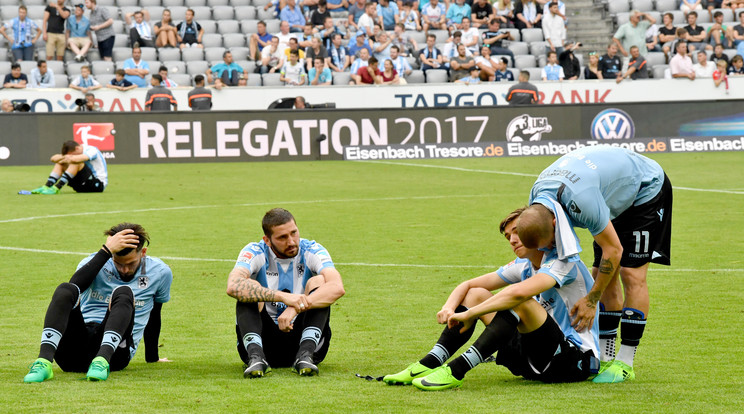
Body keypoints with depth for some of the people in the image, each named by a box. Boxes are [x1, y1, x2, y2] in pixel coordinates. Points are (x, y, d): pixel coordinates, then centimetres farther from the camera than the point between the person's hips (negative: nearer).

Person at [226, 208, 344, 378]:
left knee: (318, 281, -19)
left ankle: (305, 355, -35)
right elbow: (233, 286, -29)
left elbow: (337, 288, -23)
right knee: (250, 287, -23)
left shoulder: (312, 251, -4)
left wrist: (296, 307, -38)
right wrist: (284, 297, -40)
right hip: (263, 340, -1)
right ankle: (256, 356, -42)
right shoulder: (254, 253, -7)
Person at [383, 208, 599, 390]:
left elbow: (519, 292, -33)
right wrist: (449, 307, -9)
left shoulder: (564, 262, -15)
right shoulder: (524, 266, 11)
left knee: (520, 303, -32)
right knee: (476, 294, 4)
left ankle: (456, 371, -35)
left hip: (578, 361, -8)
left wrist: (470, 314, -26)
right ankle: (429, 364, -11)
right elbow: (468, 285, 13)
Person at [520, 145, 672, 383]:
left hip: (647, 189, -8)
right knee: (602, 275, 1)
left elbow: (613, 250, -31)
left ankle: (625, 364, -13)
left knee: (632, 274, -15)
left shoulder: (581, 199, -42)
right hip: (619, 200, 8)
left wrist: (591, 300, -25)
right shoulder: (536, 202, -16)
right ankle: (606, 358, 5)